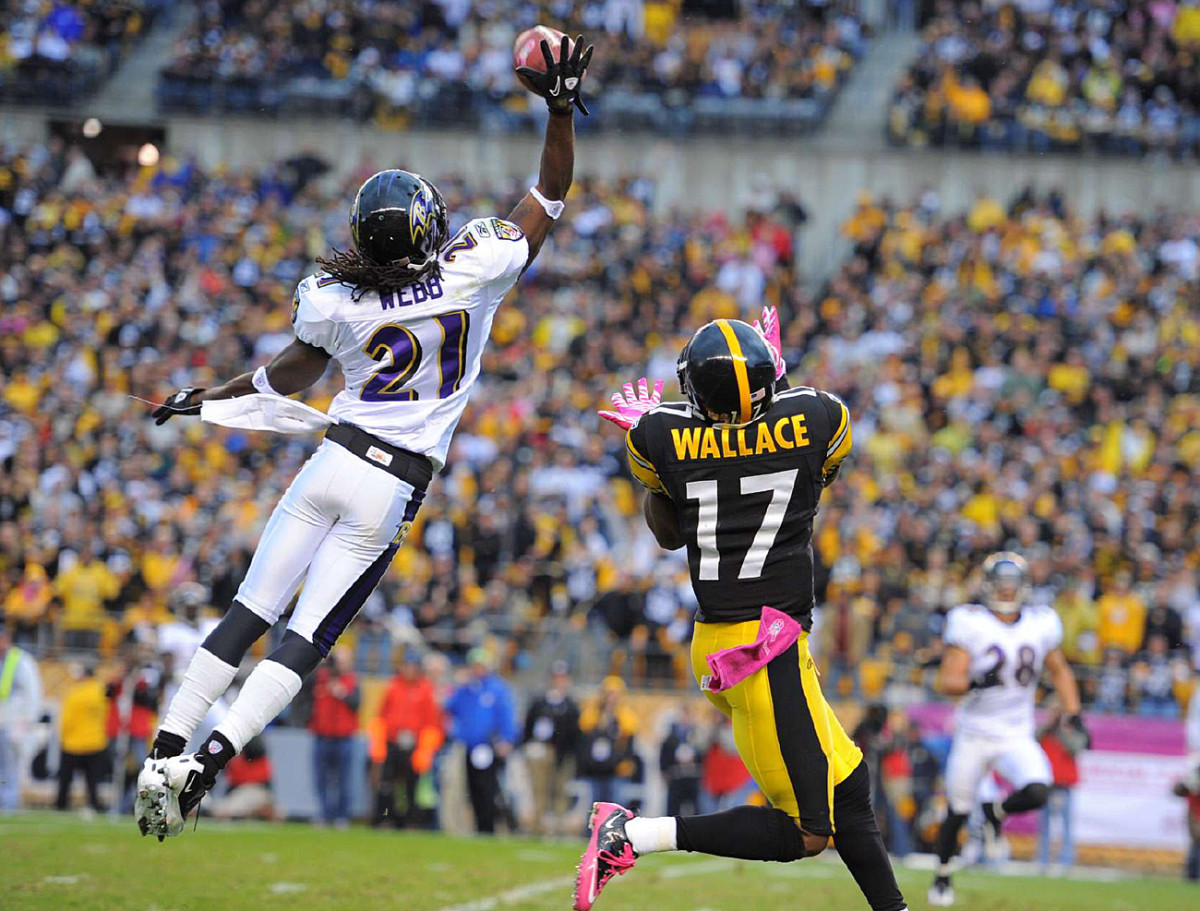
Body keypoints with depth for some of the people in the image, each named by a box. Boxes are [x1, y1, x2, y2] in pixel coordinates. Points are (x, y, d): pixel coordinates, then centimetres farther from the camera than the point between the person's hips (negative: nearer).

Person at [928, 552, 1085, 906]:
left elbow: (1060, 671, 17)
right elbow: (947, 681, -15)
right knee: (957, 813, 6)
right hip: (973, 736, -2)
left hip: (1016, 739, 2)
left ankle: (996, 812, 11)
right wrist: (975, 683, -35)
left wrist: (1073, 715, 8)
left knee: (1037, 793, -23)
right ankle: (942, 876, 32)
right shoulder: (969, 623, -10)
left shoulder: (1041, 625, 0)